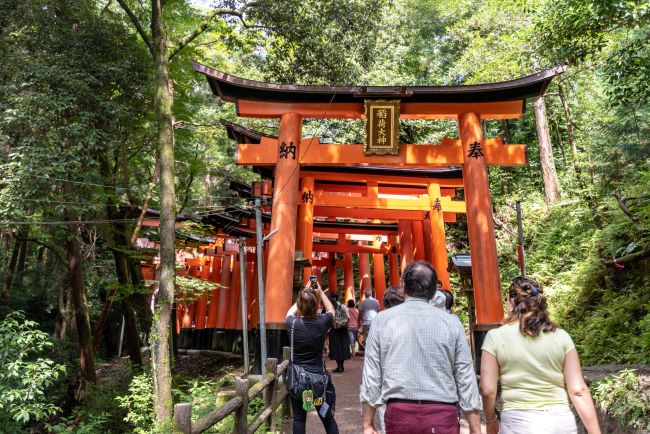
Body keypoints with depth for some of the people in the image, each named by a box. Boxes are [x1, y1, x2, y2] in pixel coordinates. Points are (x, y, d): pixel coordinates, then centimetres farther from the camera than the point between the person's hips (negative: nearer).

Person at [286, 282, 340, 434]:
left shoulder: (293, 324, -11)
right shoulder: (322, 322, -12)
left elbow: (290, 313, 15)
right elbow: (331, 310, 12)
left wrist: (304, 294, 16)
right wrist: (320, 292, 17)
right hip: (318, 377, 0)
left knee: (298, 418, 11)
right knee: (328, 418, 11)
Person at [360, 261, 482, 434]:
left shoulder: (382, 320, -2)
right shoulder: (451, 322, -3)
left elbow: (371, 375, -2)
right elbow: (466, 379, -2)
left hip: (399, 412, 1)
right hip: (441, 414, -1)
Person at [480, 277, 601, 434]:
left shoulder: (496, 336, -6)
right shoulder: (561, 336, 0)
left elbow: (487, 390, -5)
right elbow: (578, 391, -2)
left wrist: (491, 421, 11)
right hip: (561, 421, 3)